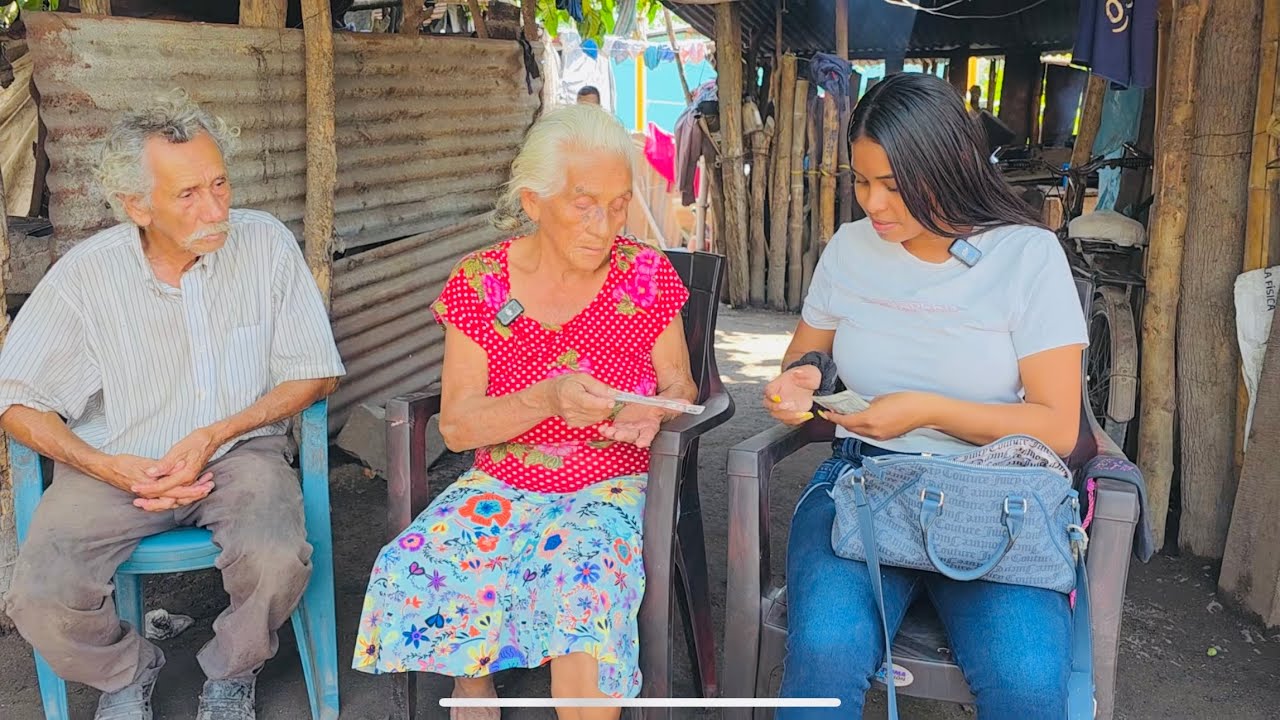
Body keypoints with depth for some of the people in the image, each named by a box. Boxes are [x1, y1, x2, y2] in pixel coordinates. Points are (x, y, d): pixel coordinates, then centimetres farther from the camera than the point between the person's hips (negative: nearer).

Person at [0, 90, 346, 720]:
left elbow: (315, 374, -3)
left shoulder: (266, 245, -7)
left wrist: (213, 436, -14)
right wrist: (110, 468, -16)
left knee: (276, 562, -31)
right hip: (119, 462, 1)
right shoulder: (86, 273, -7)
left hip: (241, 450, 0)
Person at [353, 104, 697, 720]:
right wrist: (546, 399, -26)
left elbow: (680, 387, 7)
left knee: (582, 562, -34)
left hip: (611, 485, -1)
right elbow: (455, 426, -8)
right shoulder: (478, 283, -5)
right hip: (501, 485, 2)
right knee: (414, 567, -24)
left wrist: (654, 412, -17)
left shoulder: (648, 275, -3)